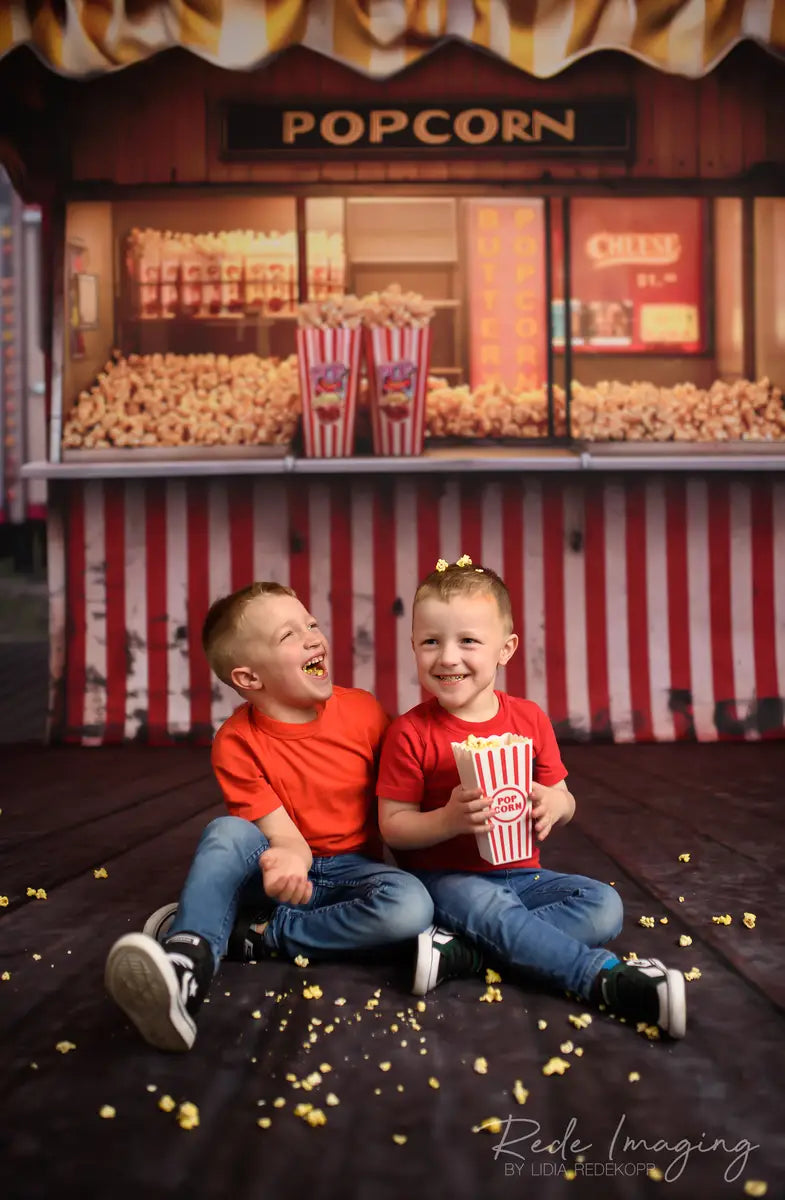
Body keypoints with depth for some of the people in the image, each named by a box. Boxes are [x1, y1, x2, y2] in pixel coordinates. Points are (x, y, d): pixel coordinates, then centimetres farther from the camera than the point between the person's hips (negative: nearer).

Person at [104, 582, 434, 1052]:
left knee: (412, 905, -31)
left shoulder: (365, 712, -9)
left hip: (351, 871, 1)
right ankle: (187, 964, -45)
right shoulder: (238, 742, -12)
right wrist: (290, 857, -41)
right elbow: (283, 833, -18)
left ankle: (260, 935, -21)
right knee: (227, 832, -30)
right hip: (291, 866, -1)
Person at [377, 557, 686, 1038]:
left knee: (604, 905, -17)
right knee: (487, 905, -36)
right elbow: (393, 826, -7)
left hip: (520, 873, 5)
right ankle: (608, 978, -28)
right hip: (444, 877, -4)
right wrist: (450, 819, -25)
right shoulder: (410, 733, -8)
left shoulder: (530, 720, 2)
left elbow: (562, 798, 10)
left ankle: (462, 952, -27)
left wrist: (555, 805, -16)